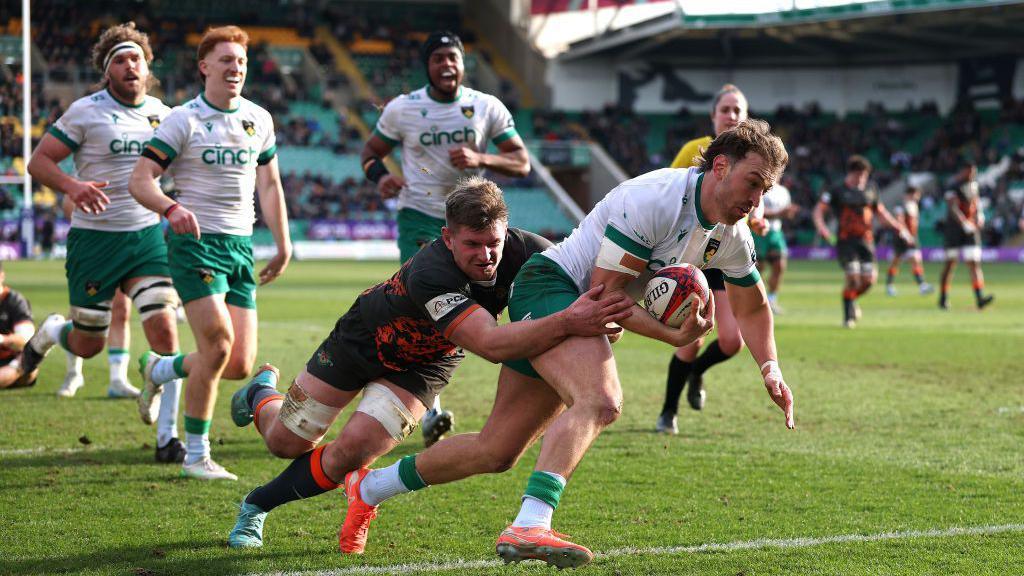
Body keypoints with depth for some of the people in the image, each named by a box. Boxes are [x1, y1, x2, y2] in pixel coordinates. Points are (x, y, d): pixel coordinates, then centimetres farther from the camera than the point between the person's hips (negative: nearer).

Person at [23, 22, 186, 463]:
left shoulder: (162, 114, 6)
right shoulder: (86, 112, -8)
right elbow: (38, 161, -7)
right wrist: (72, 186, -25)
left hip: (147, 237, 3)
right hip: (95, 240, -3)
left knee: (165, 332, -12)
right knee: (88, 345, 6)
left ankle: (167, 436, -4)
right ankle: (50, 333, 43)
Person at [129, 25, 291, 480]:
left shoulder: (259, 119, 12)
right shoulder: (183, 120, -5)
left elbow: (269, 186, 20)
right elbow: (139, 180, -10)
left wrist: (283, 246, 15)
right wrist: (170, 208, -29)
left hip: (241, 245, 6)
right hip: (195, 241, -5)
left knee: (241, 366, -1)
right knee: (218, 343, -17)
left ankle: (161, 369, 29)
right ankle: (196, 456, -2)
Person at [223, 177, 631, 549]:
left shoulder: (522, 251, -29)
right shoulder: (430, 274, -45)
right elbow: (491, 344, -55)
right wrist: (568, 323, -67)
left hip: (423, 365, 3)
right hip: (362, 343, -3)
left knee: (349, 454, -14)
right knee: (285, 441, 11)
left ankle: (257, 506, 13)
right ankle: (262, 393, 50)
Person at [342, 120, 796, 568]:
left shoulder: (732, 235, 4)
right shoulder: (654, 199, -23)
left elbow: (752, 308, 20)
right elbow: (604, 291, -20)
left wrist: (770, 369, 6)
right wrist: (675, 336, -20)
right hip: (549, 289, -9)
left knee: (497, 453, 7)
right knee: (600, 401, -36)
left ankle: (368, 487, 25)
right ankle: (529, 527, -48)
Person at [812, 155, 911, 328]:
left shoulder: (870, 190, 11)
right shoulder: (838, 191, -2)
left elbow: (881, 213, 22)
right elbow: (819, 210, -3)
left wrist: (898, 228, 13)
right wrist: (821, 227, -22)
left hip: (866, 240, 4)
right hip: (846, 241, -4)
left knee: (869, 278, -5)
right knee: (853, 277, -14)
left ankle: (852, 299, 25)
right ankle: (848, 315, 2)